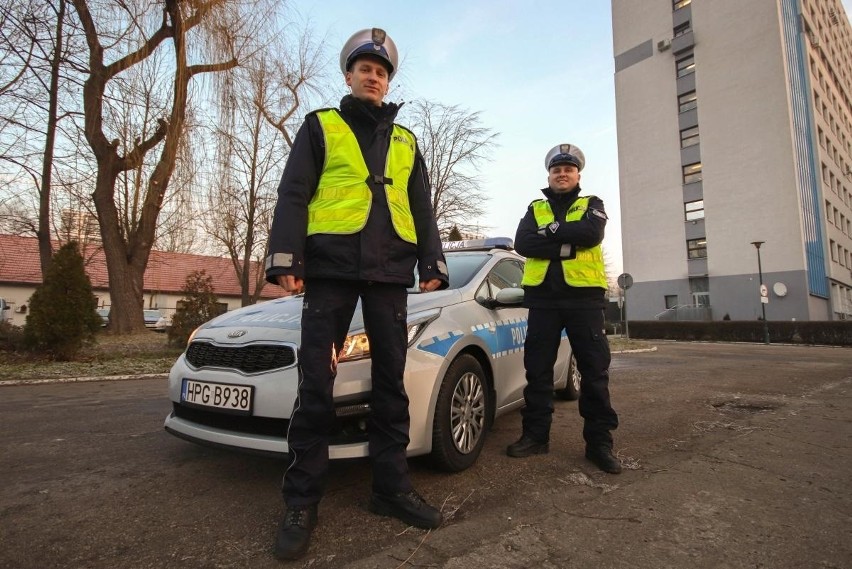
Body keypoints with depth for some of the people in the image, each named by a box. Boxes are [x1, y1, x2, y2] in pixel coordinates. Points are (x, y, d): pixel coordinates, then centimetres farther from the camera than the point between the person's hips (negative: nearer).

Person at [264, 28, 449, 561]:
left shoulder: (405, 140, 23)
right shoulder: (320, 126, 14)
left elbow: (422, 209, 18)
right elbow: (293, 195, 3)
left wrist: (433, 263, 6)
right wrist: (286, 258, -10)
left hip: (390, 272, 3)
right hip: (332, 266, -3)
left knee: (391, 381, 4)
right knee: (316, 384, -4)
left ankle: (392, 486, 16)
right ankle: (303, 500, 8)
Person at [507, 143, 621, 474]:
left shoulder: (592, 205, 12)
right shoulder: (535, 209, 15)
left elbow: (591, 234, -13)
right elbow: (522, 243, -5)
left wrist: (550, 230, -8)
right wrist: (566, 246, -14)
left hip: (584, 295, -1)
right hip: (542, 296, 2)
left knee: (594, 370, 1)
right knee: (538, 369, 5)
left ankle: (599, 441, 11)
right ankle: (535, 435, 16)